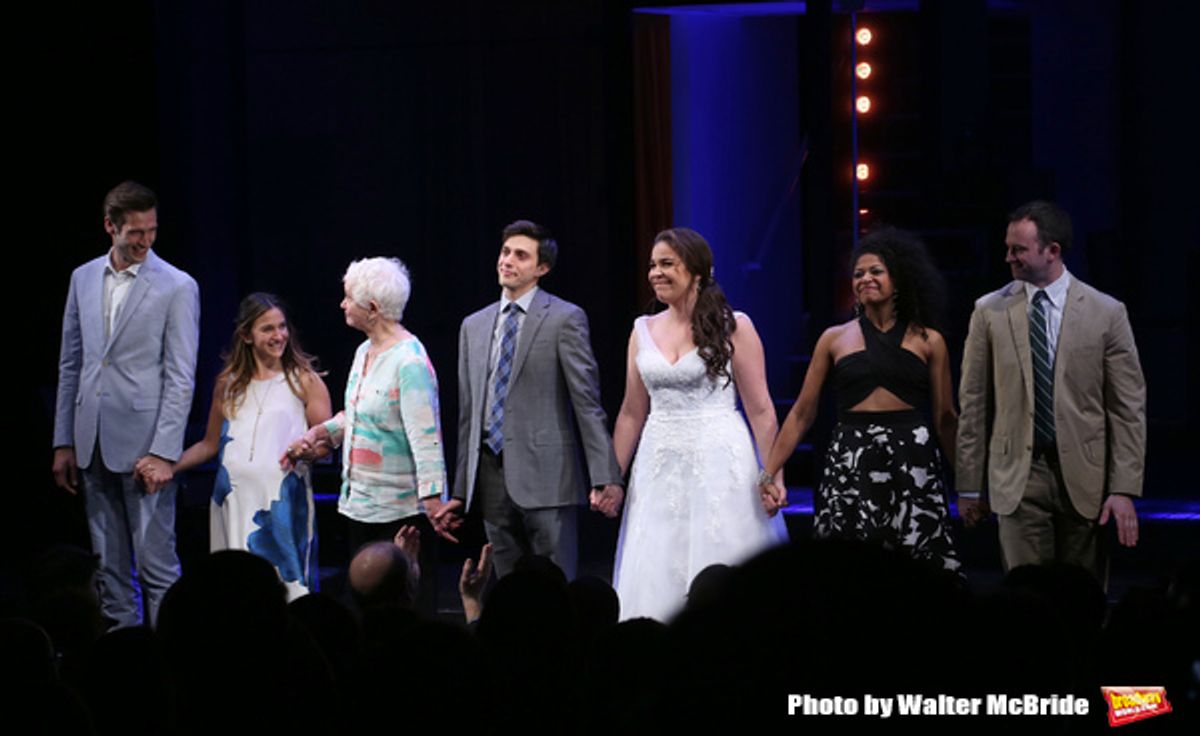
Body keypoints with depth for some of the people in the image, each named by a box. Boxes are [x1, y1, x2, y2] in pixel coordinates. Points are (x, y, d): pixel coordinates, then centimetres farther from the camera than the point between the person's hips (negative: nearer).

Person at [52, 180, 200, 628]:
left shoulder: (177, 287, -5)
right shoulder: (83, 278, 10)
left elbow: (181, 377, -8)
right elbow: (70, 364, 15)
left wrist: (163, 453, -14)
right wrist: (63, 443, 11)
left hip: (143, 444, -5)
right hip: (93, 443, 5)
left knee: (157, 565, -7)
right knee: (110, 567, 10)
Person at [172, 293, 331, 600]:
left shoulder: (304, 380, 5)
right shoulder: (228, 384, 14)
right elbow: (210, 444, 20)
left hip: (284, 502, -3)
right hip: (234, 499, 3)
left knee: (284, 582, -9)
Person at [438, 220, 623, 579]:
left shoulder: (564, 319, -1)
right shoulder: (474, 326, 16)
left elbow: (587, 401, -6)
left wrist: (604, 477, -14)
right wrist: (460, 491, 15)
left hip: (543, 474, -5)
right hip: (491, 475, 6)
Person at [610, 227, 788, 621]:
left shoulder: (733, 327, -3)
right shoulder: (643, 331, 10)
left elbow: (760, 410, -5)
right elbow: (632, 413, 13)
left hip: (719, 464, -4)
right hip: (660, 467, 4)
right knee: (656, 582, 2)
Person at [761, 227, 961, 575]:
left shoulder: (928, 341, 8)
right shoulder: (835, 339, 10)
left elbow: (945, 418, 9)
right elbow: (801, 414, 10)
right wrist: (767, 474, 4)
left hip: (913, 463, 0)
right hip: (849, 463, 0)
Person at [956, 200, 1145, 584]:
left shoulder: (1106, 313, 0)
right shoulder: (990, 311, 4)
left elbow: (1129, 407, 0)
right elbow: (973, 403, 7)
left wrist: (1125, 489, -6)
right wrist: (969, 484, 6)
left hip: (1083, 477, 0)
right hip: (1018, 476, 0)